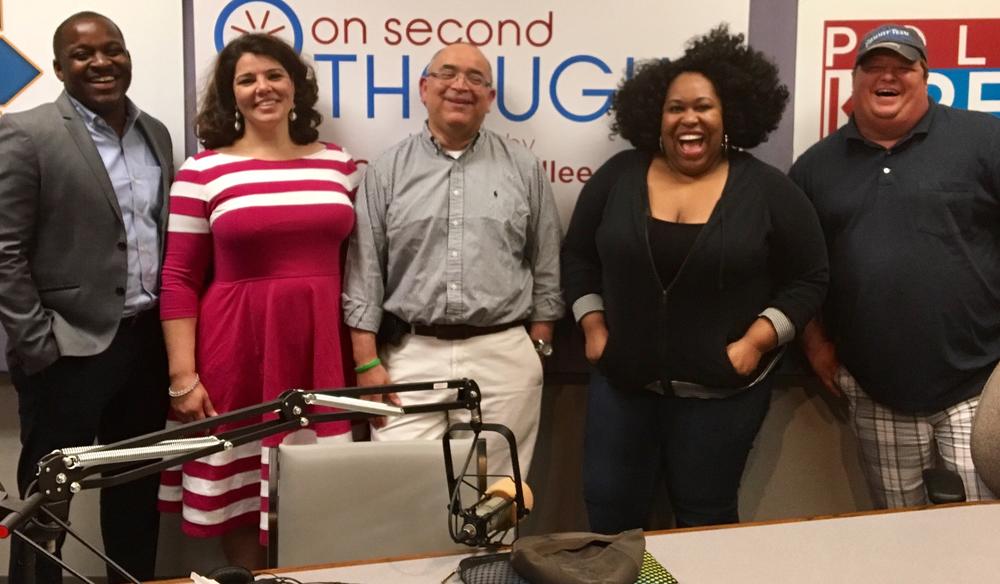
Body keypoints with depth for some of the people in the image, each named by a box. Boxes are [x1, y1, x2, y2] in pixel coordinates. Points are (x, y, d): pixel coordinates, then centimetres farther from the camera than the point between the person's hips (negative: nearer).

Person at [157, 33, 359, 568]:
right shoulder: (202, 171, -2)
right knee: (239, 487, 7)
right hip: (239, 347, -2)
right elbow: (179, 281, -2)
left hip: (322, 345, 2)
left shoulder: (338, 164, 8)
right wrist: (182, 376, -7)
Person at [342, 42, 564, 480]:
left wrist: (538, 347, 6)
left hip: (504, 357, 1)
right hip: (411, 356, 0)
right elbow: (364, 271, 3)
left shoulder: (523, 169, 8)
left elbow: (546, 267, 10)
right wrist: (367, 361, -3)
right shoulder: (388, 170, 6)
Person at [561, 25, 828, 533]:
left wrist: (756, 342, -11)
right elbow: (578, 256, 9)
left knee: (704, 518, 12)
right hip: (622, 379, 2)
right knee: (607, 508, 11)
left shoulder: (767, 189, -6)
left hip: (721, 390, -2)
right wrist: (593, 328, 0)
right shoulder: (618, 176, 0)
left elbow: (808, 278, -1)